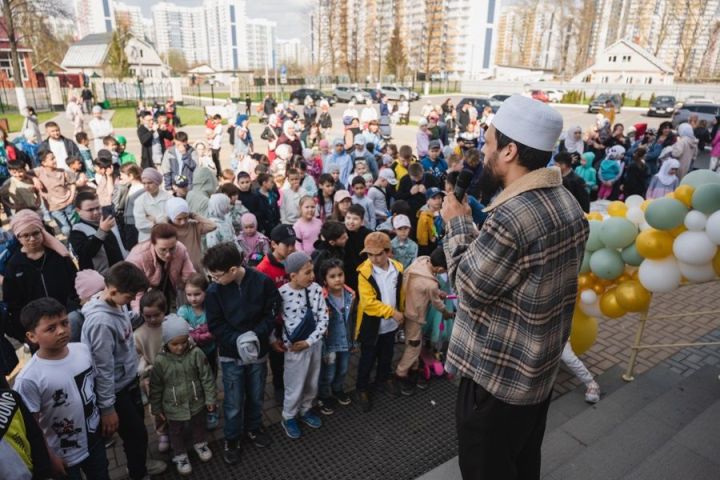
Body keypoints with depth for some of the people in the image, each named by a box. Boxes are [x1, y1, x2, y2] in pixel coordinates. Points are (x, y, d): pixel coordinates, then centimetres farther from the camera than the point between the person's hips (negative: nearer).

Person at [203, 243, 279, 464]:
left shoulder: (262, 282, -18)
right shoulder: (214, 290, -15)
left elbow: (272, 313, -10)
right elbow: (215, 325, -10)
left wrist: (256, 335, -23)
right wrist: (238, 340, -24)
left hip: (258, 351, 1)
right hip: (231, 355, -1)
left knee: (256, 396, 19)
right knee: (234, 402, 9)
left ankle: (253, 428, 44)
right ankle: (231, 439, 33)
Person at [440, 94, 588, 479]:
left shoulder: (512, 216, -31)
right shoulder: (567, 203, 1)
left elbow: (469, 287, -19)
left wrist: (457, 223, -10)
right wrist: (471, 224, 3)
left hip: (496, 375, -8)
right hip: (539, 369, 9)